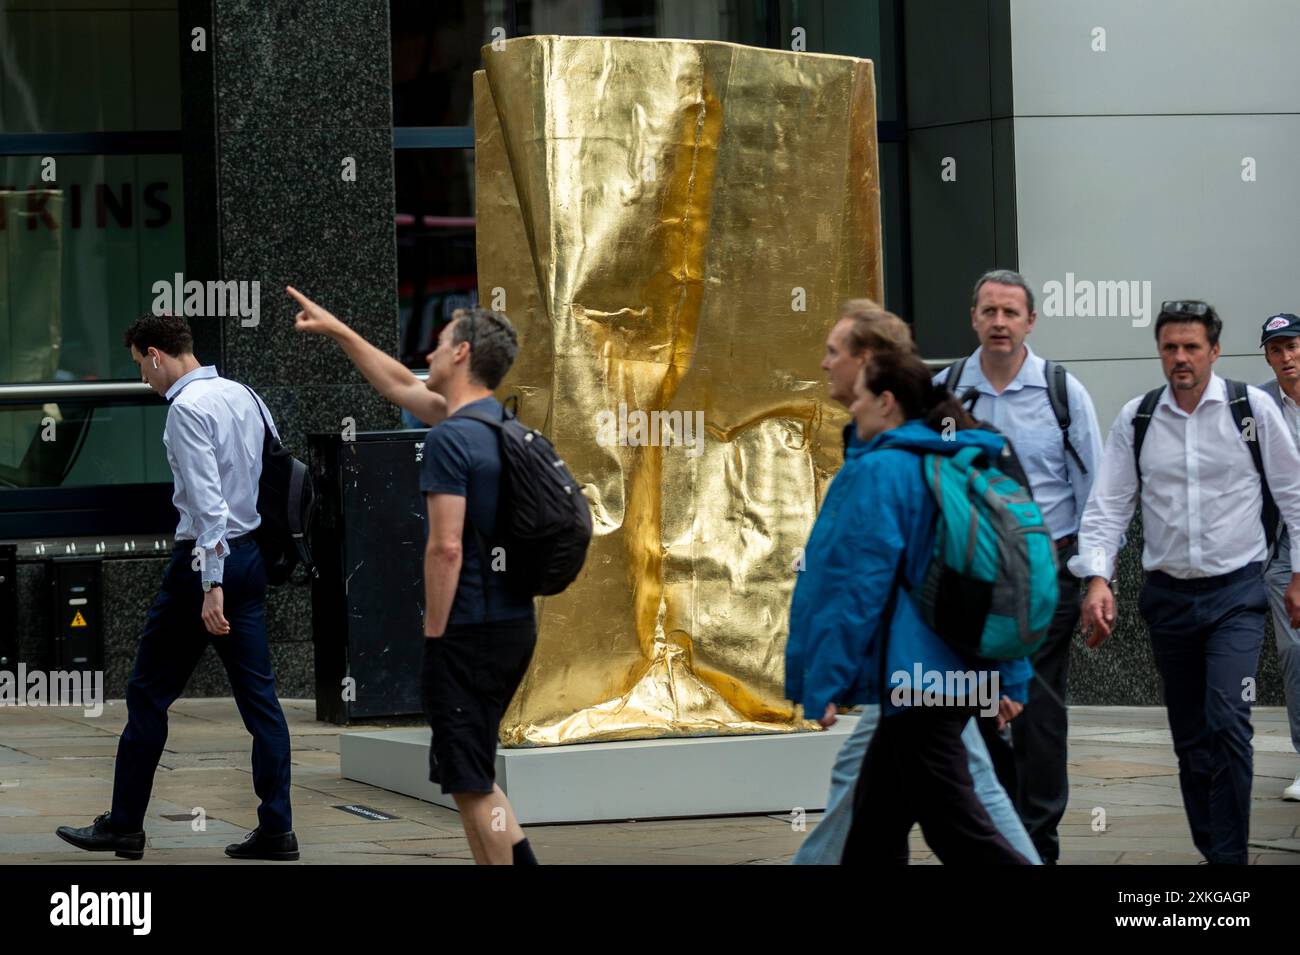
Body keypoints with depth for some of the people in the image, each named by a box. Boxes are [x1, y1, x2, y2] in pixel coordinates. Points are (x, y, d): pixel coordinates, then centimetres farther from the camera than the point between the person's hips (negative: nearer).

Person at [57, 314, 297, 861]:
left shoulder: (188, 409, -14)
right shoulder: (244, 397, 11)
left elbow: (208, 501, -22)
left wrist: (211, 585, -25)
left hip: (208, 558, -8)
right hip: (251, 556, 8)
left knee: (149, 694, 4)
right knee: (258, 696, 6)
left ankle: (124, 826, 11)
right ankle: (276, 830, 3)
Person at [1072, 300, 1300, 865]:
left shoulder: (1252, 408, -4)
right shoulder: (1136, 420, 1)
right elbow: (1108, 505, 0)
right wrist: (1098, 578, -13)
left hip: (1236, 591, -3)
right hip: (1168, 595, 3)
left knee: (1227, 722, -18)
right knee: (1190, 736, 10)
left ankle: (1230, 856, -11)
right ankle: (1211, 850, 21)